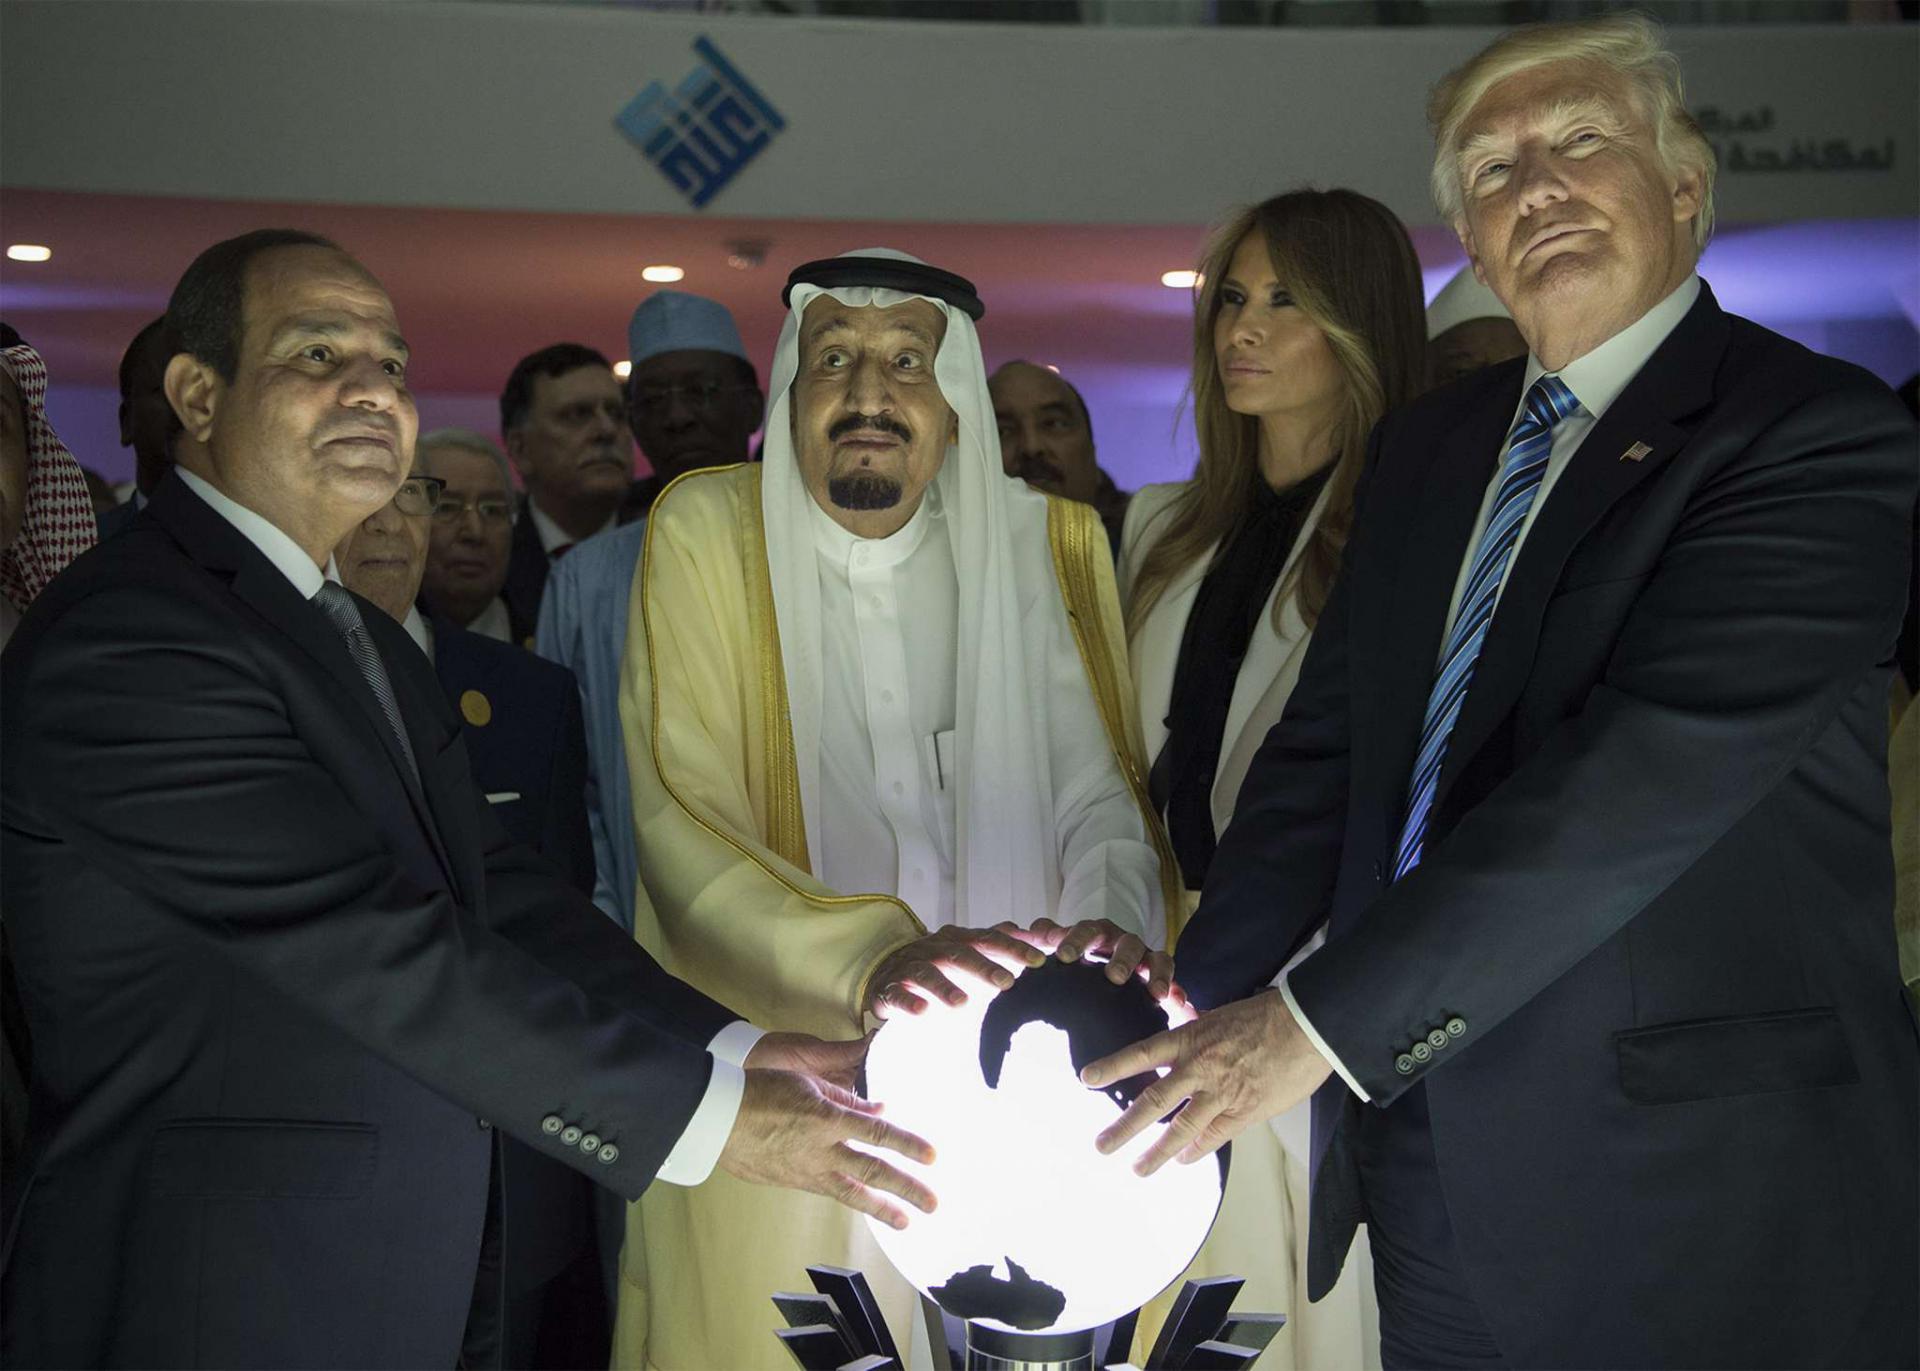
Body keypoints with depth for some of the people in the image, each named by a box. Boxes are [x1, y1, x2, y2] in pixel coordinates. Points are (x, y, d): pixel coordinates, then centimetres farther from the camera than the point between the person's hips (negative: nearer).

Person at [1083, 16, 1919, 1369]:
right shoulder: (1428, 446, 11)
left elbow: (1654, 766, -22)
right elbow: (1326, 747, 7)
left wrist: (1319, 1018, -24)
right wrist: (1201, 1010, -7)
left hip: (1691, 1179, -5)